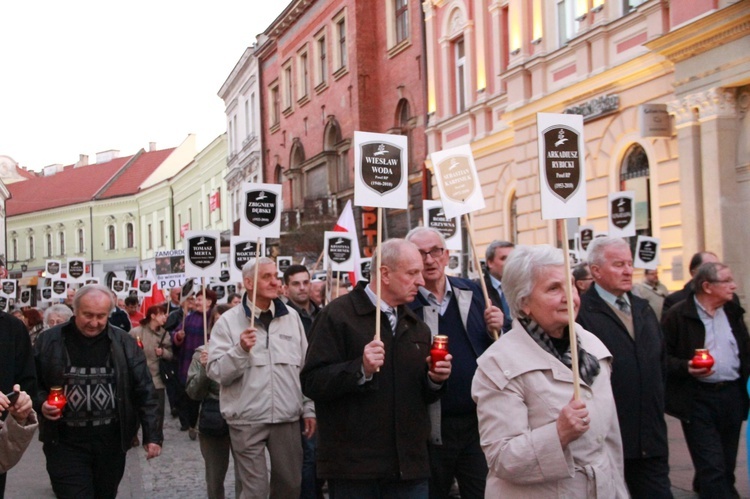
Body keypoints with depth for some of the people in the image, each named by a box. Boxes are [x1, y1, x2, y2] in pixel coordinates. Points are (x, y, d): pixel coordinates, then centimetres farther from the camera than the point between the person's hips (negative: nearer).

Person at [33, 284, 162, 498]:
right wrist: (41, 403, -13)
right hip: (65, 442, -2)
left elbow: (144, 392, 2)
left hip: (112, 440, 2)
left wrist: (152, 435, -3)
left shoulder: (124, 343, -1)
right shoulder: (49, 341, -2)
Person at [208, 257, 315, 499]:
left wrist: (309, 409, 10)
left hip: (287, 417, 3)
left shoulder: (291, 317, 8)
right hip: (247, 420, -3)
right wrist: (240, 349, -24)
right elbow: (216, 372, -9)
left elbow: (305, 367, 12)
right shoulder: (229, 321, -4)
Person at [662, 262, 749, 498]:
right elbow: (663, 356, -6)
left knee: (727, 463, 15)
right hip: (698, 398, -6)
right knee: (712, 468, -8)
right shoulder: (678, 315, -8)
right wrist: (686, 368, -22)